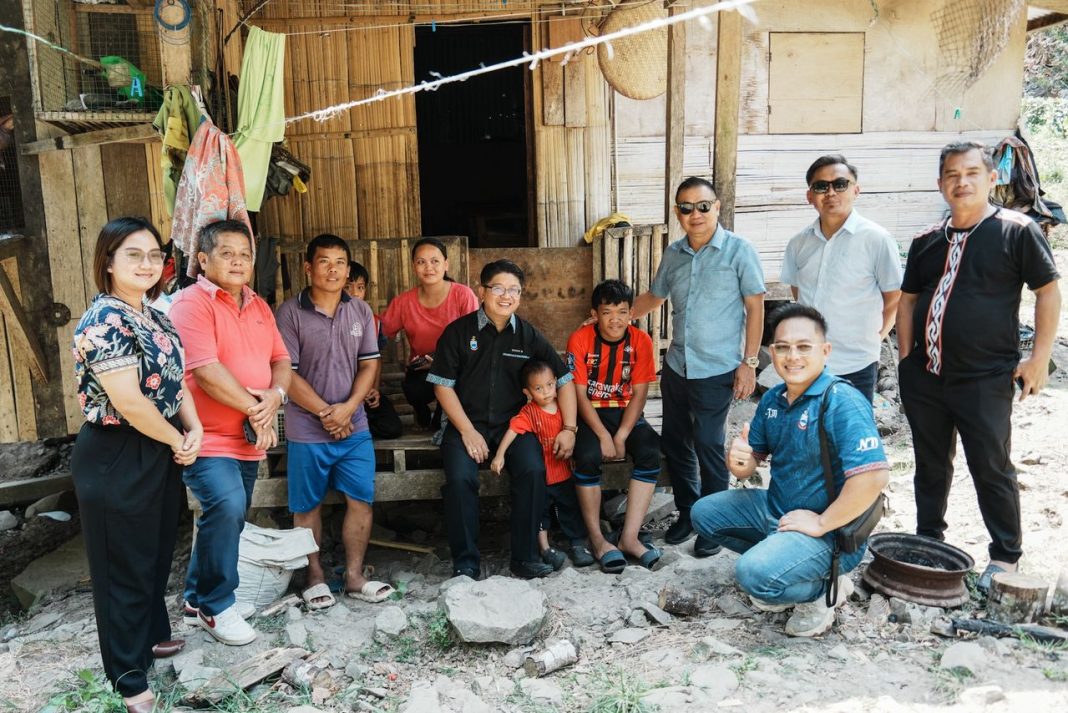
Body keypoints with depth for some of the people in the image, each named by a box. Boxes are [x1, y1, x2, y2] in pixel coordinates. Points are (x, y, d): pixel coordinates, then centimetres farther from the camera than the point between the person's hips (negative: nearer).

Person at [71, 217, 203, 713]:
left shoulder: (154, 317, 8)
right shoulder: (103, 321, -20)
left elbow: (174, 380, 12)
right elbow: (128, 401, -25)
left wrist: (194, 430, -4)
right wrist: (178, 441, -12)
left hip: (159, 454, 9)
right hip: (116, 460, -8)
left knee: (157, 555, 22)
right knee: (125, 567, 6)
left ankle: (152, 636, 43)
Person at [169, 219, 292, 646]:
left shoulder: (258, 307, 13)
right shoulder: (192, 303, -11)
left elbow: (281, 359, 11)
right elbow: (206, 370, -20)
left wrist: (275, 395, -10)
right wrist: (254, 410, -14)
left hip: (249, 437, 8)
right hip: (209, 436, -8)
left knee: (227, 517, 14)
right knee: (227, 507, -23)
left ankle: (198, 599, 33)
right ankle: (216, 606, -3)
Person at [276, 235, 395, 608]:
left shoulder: (361, 311, 6)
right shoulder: (290, 312, -7)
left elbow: (369, 364, 3)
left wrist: (348, 407, -11)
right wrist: (324, 412, -13)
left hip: (355, 426, 3)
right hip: (307, 430, -3)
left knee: (361, 501, 6)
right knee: (308, 506, 9)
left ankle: (354, 577, 20)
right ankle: (315, 577, 26)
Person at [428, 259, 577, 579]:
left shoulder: (529, 336, 5)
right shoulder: (459, 331, -1)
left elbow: (564, 380, 9)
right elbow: (443, 386, -1)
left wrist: (569, 428, 0)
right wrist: (467, 431, -10)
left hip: (513, 422, 1)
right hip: (466, 422, -1)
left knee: (533, 471, -26)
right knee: (460, 478, -27)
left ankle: (525, 557, -10)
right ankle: (465, 561, -9)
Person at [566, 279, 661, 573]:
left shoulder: (641, 340, -5)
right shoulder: (580, 339, -11)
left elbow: (639, 394, -6)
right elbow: (580, 395, -12)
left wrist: (621, 436, -17)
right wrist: (603, 436, -22)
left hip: (626, 413, 2)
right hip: (589, 413, -2)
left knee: (650, 452, -25)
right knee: (588, 457, -31)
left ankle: (629, 537, -18)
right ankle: (597, 538, -15)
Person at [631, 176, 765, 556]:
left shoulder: (739, 250, -7)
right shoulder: (674, 253, 8)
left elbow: (755, 307, -7)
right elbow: (654, 296, 22)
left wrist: (749, 361, -11)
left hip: (716, 371, -5)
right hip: (676, 367, 6)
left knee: (708, 447, 0)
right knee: (674, 443, 12)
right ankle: (687, 513, 31)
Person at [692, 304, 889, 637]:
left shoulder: (842, 401, -22)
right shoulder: (772, 400, 4)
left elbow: (873, 476, -33)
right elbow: (747, 467, 9)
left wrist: (820, 524, -24)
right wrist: (737, 460, -17)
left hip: (829, 530, -8)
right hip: (775, 508, 9)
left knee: (755, 574, -29)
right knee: (704, 512, 11)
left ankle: (820, 590, 3)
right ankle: (777, 561, 12)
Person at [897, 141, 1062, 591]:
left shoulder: (1017, 231, -5)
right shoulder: (927, 242, 8)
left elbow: (1048, 293, -4)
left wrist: (1039, 359, -8)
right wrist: (906, 358, 7)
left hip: (985, 380, -4)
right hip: (924, 377, 5)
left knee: (991, 469, 5)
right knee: (930, 464, 16)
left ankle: (1005, 557, 23)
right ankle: (928, 539, 33)